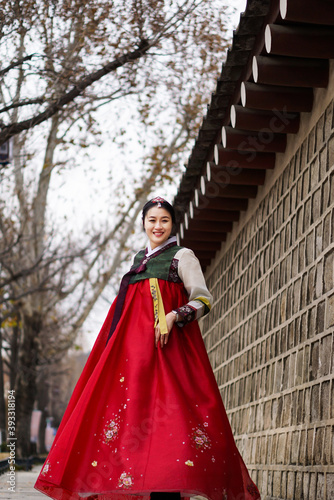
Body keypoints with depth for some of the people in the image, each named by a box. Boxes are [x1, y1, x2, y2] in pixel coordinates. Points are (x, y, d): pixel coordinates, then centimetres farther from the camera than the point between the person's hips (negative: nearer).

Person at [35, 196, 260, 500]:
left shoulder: (182, 256, 6)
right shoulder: (140, 260, 24)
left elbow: (203, 299, -3)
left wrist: (173, 317, -19)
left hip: (166, 344, -6)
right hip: (132, 344, 6)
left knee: (161, 410, -16)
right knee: (131, 406, -3)